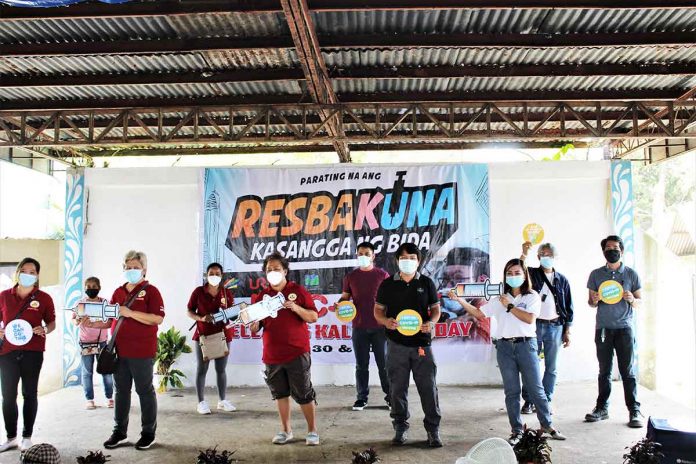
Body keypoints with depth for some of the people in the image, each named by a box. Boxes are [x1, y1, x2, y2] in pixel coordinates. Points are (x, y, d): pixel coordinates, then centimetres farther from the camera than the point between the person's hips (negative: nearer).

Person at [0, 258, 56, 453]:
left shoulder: (43, 298, 0)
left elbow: (52, 323, 7)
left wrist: (44, 330, -14)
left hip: (32, 352, -2)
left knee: (29, 394, 7)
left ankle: (27, 437, 16)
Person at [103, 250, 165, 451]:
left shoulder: (150, 291, -7)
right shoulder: (118, 292, 12)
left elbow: (158, 318, -18)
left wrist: (130, 313, -22)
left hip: (142, 351, -6)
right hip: (119, 350, 6)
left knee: (145, 391, 4)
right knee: (121, 391, 13)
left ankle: (148, 433, 14)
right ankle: (119, 431, 24)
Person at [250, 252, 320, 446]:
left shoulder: (298, 291, 0)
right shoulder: (261, 296, 9)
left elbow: (314, 317, -2)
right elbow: (255, 329, 11)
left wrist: (296, 308, -18)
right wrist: (254, 324, -13)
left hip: (297, 353, -3)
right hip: (272, 355, 3)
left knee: (304, 394, 0)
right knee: (280, 394, 12)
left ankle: (312, 431, 15)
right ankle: (286, 431, 25)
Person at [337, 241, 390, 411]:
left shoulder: (382, 275, 2)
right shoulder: (351, 276, 6)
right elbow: (345, 297, 12)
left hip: (380, 327, -1)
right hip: (359, 327, 2)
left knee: (384, 363, 4)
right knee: (361, 365, 8)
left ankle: (390, 395, 15)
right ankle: (362, 397, 18)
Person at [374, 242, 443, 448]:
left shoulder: (426, 283, 6)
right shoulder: (388, 284, 5)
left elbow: (435, 308, 10)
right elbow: (378, 310, 8)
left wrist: (431, 322, -11)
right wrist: (385, 321, -14)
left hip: (422, 343, 0)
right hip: (396, 344, 0)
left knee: (428, 387, 0)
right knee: (398, 388, 7)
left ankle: (433, 429, 12)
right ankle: (400, 427, 21)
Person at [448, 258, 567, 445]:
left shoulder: (532, 296, 4)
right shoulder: (499, 300, 12)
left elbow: (529, 318, -10)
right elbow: (479, 313, 10)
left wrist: (510, 307, -7)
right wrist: (459, 300, 2)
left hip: (526, 345, -2)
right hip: (505, 347, 3)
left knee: (536, 388, 2)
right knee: (511, 391, 5)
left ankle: (547, 425, 18)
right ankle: (517, 430, 12)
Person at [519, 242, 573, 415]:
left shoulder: (562, 280, 10)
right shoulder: (532, 274, 4)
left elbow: (568, 307, 11)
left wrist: (567, 331, 6)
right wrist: (524, 254, -33)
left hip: (555, 327, 2)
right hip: (534, 325, -2)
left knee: (551, 368, 6)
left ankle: (546, 401, 16)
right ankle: (528, 401, 9)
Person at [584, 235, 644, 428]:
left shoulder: (631, 274, 5)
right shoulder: (596, 274, 9)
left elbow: (640, 303, 8)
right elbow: (591, 302, 13)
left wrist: (632, 299, -14)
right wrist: (594, 301, -10)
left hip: (624, 328, -1)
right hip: (603, 328, 1)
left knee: (628, 371, -2)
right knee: (604, 371, 6)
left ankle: (634, 411, 4)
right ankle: (602, 408, 12)